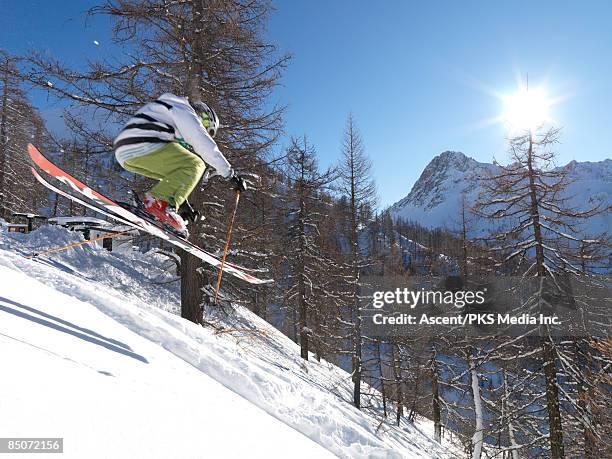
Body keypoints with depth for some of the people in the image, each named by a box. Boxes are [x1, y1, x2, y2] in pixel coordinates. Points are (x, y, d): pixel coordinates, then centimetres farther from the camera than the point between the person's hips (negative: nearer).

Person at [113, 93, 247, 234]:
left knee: (176, 175, 22)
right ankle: (158, 201, -21)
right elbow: (205, 145, -2)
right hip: (142, 146, -10)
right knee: (195, 166, -8)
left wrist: (181, 201, 34)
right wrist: (231, 175, 2)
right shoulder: (184, 110, 10)